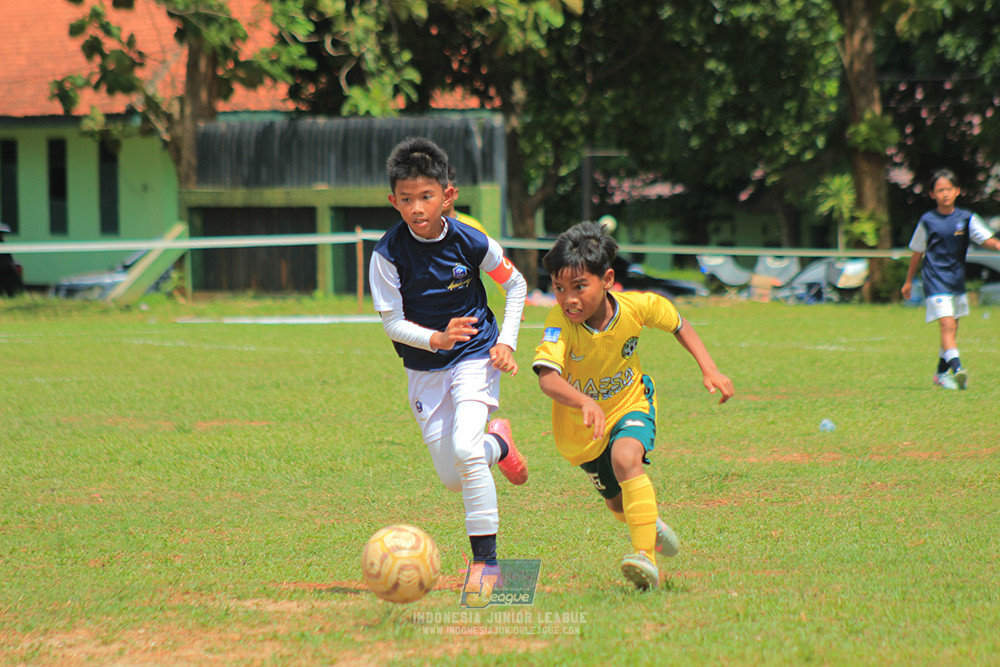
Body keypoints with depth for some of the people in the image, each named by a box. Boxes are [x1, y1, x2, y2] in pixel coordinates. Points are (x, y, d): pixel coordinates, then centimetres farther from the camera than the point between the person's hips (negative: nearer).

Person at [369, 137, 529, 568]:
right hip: (424, 369, 2)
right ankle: (499, 444, 39)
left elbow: (515, 285, 5)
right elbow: (392, 322, -13)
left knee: (465, 450, -24)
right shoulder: (388, 253, -15)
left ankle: (486, 560, -14)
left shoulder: (470, 242, -13)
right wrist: (437, 340, -30)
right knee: (452, 479, 4)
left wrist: (506, 341, -4)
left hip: (475, 358, -2)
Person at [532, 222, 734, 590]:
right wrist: (583, 402, -66)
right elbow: (547, 377, -48)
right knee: (619, 502, 19)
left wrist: (709, 369, -8)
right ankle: (651, 526, 55)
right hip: (582, 426, 1)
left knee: (625, 458, -34)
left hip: (630, 406, -1)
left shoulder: (636, 307, -23)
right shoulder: (560, 322, -32)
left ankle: (646, 556, -35)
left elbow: (677, 324, 0)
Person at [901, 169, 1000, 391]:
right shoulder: (927, 221, -2)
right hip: (935, 281, -4)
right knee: (947, 325, -19)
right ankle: (956, 368, -31)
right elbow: (917, 253, 8)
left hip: (957, 280, 4)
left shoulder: (966, 218, 2)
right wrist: (909, 281, 15)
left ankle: (942, 373, 27)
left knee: (952, 329, 13)